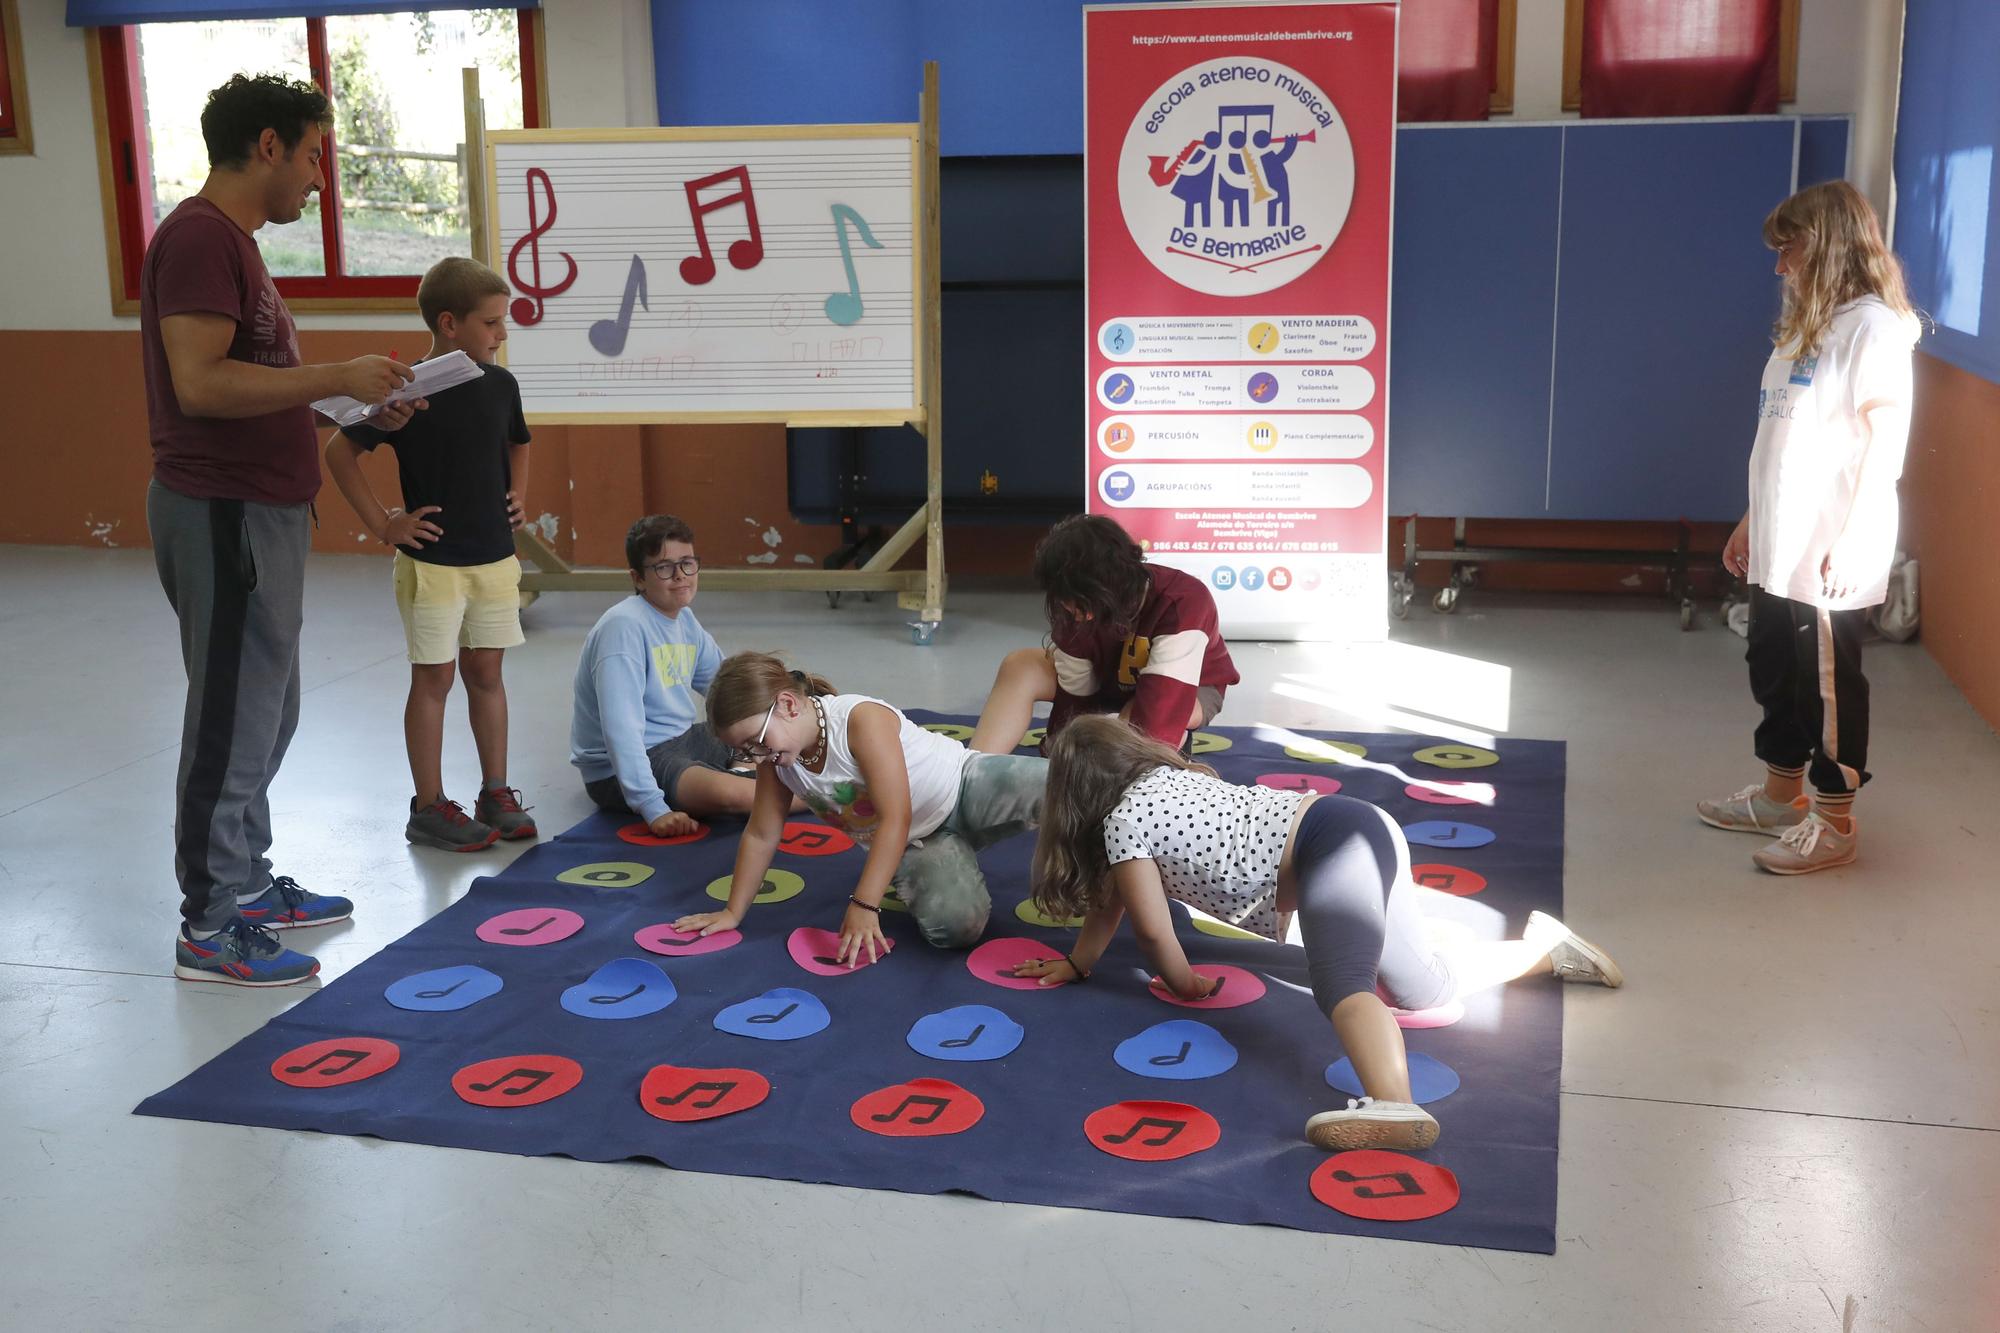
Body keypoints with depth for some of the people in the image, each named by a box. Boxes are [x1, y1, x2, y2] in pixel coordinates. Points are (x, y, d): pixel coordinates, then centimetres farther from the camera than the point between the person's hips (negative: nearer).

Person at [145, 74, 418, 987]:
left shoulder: (231, 241, 16)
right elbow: (199, 383, -25)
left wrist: (357, 407, 9)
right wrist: (338, 377, -19)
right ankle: (209, 928, 8)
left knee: (265, 714, 18)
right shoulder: (200, 236, -16)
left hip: (259, 511, 11)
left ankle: (246, 884, 31)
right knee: (233, 722, -3)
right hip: (225, 516, -10)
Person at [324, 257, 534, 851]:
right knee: (434, 678, 3)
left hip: (495, 557, 5)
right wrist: (382, 523, -9)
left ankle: (495, 794, 22)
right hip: (432, 562, -5)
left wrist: (517, 497, 10)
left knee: (486, 673, 12)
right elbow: (339, 451, -8)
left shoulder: (499, 385, 3)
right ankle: (429, 807, 12)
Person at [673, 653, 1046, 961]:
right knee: (951, 925, -25)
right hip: (916, 848, 6)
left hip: (970, 789, -6)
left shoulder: (862, 719, -28)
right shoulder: (776, 757, -7)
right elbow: (760, 836, 5)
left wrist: (863, 907, -34)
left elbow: (896, 819, -31)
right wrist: (733, 912, 7)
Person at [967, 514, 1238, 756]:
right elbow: (1073, 692, -15)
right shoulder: (1079, 609, -24)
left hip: (1192, 690, -5)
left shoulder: (1183, 604, -40)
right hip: (1115, 679, 5)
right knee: (1020, 667, -17)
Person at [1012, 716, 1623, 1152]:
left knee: (1341, 982, -32)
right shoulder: (1166, 775, 24)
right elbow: (1113, 893, 33)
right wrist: (1077, 963, 38)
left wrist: (1182, 981, 18)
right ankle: (1545, 948, 32)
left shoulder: (1121, 821, -2)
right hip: (1358, 825, 10)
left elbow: (1152, 929, 0)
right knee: (1422, 988, 24)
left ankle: (1393, 1105, -57)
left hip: (1334, 849, -10)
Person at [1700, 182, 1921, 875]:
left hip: (1830, 558, -9)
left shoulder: (1872, 326, -13)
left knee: (1828, 684, 1)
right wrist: (1752, 521, 20)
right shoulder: (1804, 326, 15)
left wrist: (1852, 543, -22)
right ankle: (1780, 795, 32)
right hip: (1778, 550, 9)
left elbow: (1883, 441, -18)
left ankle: (1833, 820, 13)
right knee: (1774, 669, 18)